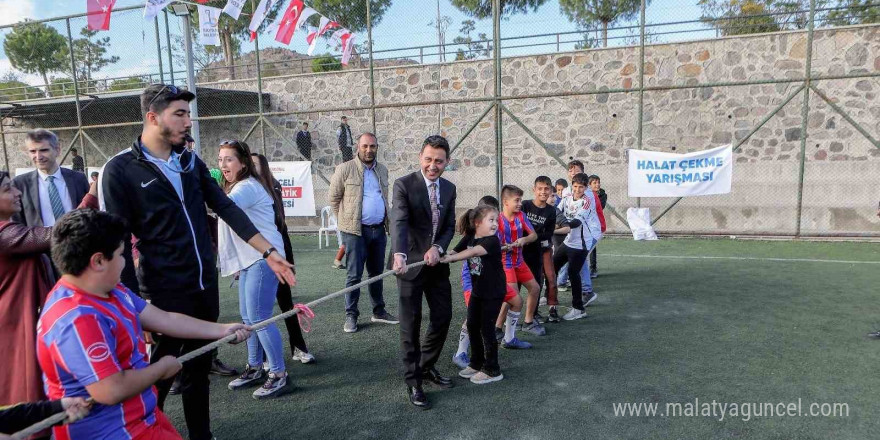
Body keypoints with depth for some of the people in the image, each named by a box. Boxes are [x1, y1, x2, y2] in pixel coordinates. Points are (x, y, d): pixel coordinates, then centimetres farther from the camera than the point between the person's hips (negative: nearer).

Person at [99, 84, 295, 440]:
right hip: (165, 292, -5)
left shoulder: (191, 162, 7)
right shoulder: (120, 170, -10)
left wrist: (268, 251, -5)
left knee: (199, 368, 18)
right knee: (158, 375, 9)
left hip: (206, 285, 6)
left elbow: (227, 209, 3)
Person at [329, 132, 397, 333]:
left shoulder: (382, 170, 11)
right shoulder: (345, 169, -6)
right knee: (354, 275, -1)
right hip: (355, 230, -5)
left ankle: (379, 311, 26)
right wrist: (346, 220, 1)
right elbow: (334, 198, 0)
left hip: (379, 229, 5)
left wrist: (386, 221, 12)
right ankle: (351, 315, 11)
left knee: (376, 273, 15)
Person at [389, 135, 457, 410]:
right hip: (410, 263, -5)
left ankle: (427, 367, 32)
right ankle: (413, 382, 15)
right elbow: (399, 222, -26)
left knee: (443, 316, 11)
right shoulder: (404, 185, -12)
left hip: (436, 262, 6)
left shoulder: (449, 188, 6)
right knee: (411, 323, 2)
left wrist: (437, 248, -12)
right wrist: (399, 255, -42)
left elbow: (450, 226, 7)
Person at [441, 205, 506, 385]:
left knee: (486, 328, -2)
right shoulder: (469, 239, 1)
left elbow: (474, 252, -35)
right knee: (472, 326, 13)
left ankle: (492, 370, 12)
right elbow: (458, 252, 2)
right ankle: (477, 363, 31)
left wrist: (450, 258, -43)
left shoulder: (492, 241, -20)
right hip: (477, 290, 7)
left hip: (493, 293, -7)